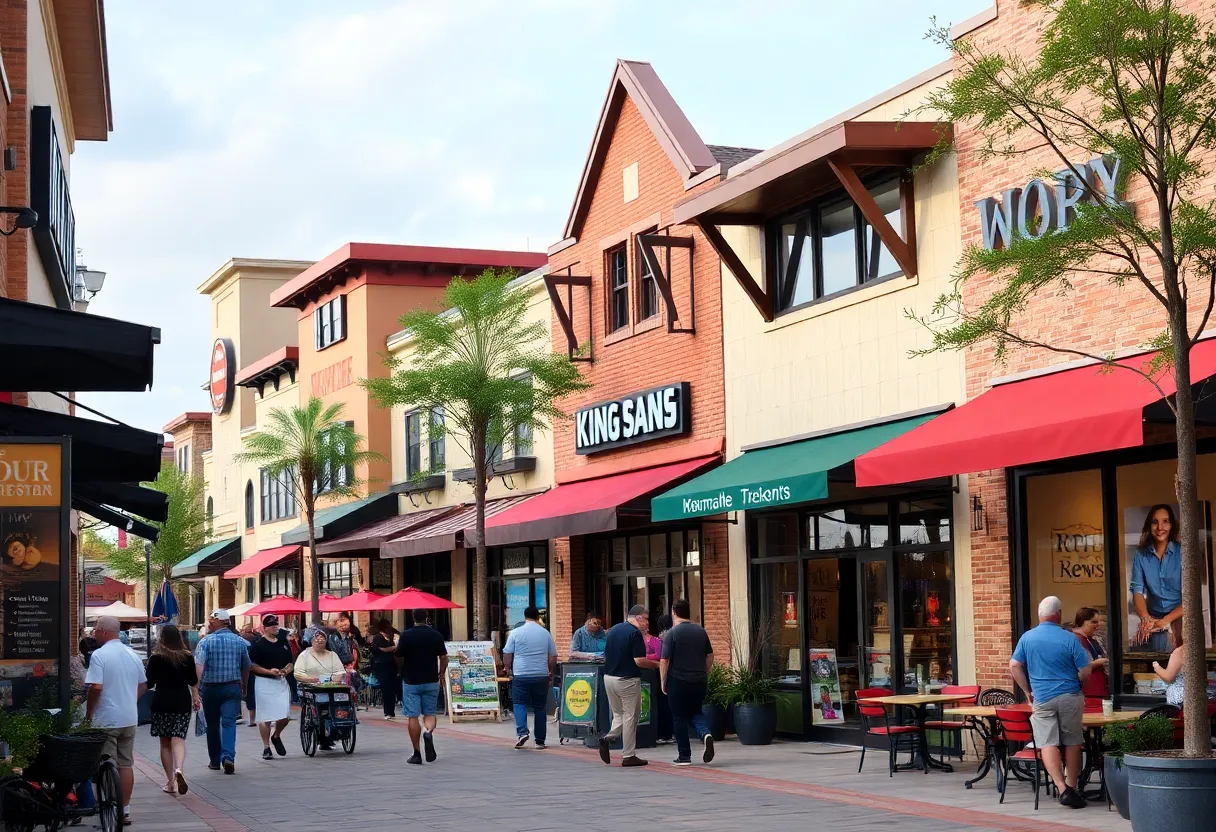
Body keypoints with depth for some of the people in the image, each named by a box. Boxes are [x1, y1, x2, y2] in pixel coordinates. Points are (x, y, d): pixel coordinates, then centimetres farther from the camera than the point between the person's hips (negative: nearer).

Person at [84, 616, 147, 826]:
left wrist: (88, 713, -8)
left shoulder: (99, 655, -13)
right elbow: (142, 686, 14)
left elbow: (96, 688, -20)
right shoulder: (132, 655, 8)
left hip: (106, 720, -6)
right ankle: (125, 810, 15)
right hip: (129, 718, 6)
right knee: (126, 764, 11)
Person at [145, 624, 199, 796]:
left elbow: (149, 683, -4)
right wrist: (195, 698, 24)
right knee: (178, 738, -4)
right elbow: (193, 681, 11)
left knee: (165, 743, 8)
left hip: (162, 702, -1)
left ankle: (170, 782, 9)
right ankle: (179, 769, -31)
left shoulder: (156, 658, -7)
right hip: (182, 701, 2)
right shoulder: (187, 657, 2)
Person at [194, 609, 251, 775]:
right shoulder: (240, 641, 4)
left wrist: (196, 688, -23)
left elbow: (199, 666, -20)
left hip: (210, 688, -1)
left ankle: (215, 761, 22)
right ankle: (228, 756, -23)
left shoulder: (206, 642, -8)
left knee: (212, 724, 12)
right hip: (232, 688, 1)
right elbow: (246, 668, 14)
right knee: (229, 722, -3)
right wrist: (244, 688, 27)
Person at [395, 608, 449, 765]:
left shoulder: (406, 636, -8)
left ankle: (416, 754, 2)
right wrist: (441, 674, 18)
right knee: (430, 713, 12)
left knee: (413, 717, 2)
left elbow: (399, 658, -2)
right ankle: (429, 732, -21)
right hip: (431, 681, 2)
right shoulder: (436, 635, -1)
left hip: (411, 681, -2)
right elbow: (444, 658, 2)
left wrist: (402, 671, 19)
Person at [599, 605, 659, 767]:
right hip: (627, 680, -7)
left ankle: (607, 738, -4)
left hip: (609, 678, 7)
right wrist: (656, 664, -4)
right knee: (630, 716, 3)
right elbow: (639, 661, -19)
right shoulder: (635, 633, -14)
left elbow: (605, 657, 15)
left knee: (618, 714, 19)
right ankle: (628, 756, 6)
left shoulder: (613, 630, 10)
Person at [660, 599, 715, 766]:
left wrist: (663, 682, -3)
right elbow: (710, 656, 12)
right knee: (695, 713, 19)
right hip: (699, 681, 4)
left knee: (679, 718, 7)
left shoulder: (671, 633, -10)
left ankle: (684, 756, 8)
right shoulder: (701, 631, 5)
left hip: (678, 682, -4)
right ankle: (705, 733, -11)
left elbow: (664, 661, -13)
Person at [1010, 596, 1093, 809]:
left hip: (1042, 698, 1)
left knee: (1048, 743, -2)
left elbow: (1014, 666, 0)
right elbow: (1086, 672, -7)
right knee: (1072, 743, 11)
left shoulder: (1027, 638, 0)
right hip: (1070, 697, -1)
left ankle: (1062, 788, -17)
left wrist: (1028, 691, 11)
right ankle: (1072, 787, 16)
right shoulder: (1069, 638, -7)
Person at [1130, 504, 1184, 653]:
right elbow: (1137, 591, -1)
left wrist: (1165, 621, -19)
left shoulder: (1182, 552, -3)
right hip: (1153, 617, 3)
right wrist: (1146, 619, -20)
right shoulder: (1141, 555, 6)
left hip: (1179, 617, -3)